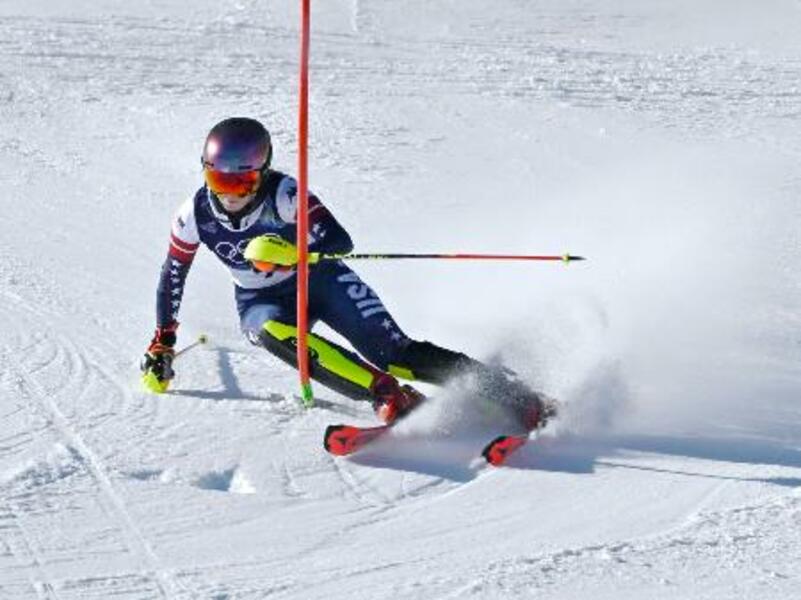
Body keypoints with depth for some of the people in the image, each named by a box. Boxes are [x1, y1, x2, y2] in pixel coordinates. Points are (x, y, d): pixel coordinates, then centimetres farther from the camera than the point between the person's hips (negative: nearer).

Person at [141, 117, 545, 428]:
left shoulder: (284, 194, -27)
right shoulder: (194, 217, -16)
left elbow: (338, 241, -36)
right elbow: (172, 277, 1)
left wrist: (291, 252, -54)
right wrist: (162, 345, 4)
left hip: (318, 280, -3)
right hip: (262, 301, 3)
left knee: (394, 353, -21)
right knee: (273, 333, -35)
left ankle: (510, 393, -16)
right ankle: (389, 396, -39)